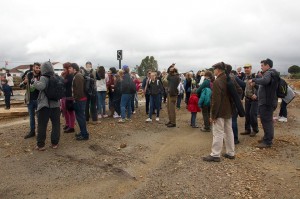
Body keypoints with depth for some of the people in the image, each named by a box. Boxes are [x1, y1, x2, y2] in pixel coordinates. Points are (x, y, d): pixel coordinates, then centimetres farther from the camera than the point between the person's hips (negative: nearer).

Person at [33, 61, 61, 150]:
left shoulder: (43, 78, -10)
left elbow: (40, 86, -27)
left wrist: (35, 81, -11)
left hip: (44, 105, -4)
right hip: (55, 105, 4)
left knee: (42, 125, 4)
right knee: (56, 124, 11)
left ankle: (40, 145, 9)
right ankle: (54, 143, 15)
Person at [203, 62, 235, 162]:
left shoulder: (217, 82, -19)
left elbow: (216, 100, -22)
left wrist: (213, 115, -17)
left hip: (220, 112, -9)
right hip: (229, 111, 9)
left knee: (218, 133, -3)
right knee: (229, 132, 16)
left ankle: (215, 155, 4)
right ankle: (230, 153, 26)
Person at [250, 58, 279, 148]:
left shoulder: (269, 73, -15)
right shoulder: (269, 73, 18)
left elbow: (265, 81, -36)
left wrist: (254, 80, -24)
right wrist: (256, 83, 8)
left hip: (267, 102, -11)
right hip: (267, 101, 11)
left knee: (266, 121, -4)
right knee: (266, 120, 19)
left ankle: (268, 142, 3)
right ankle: (267, 138, 31)